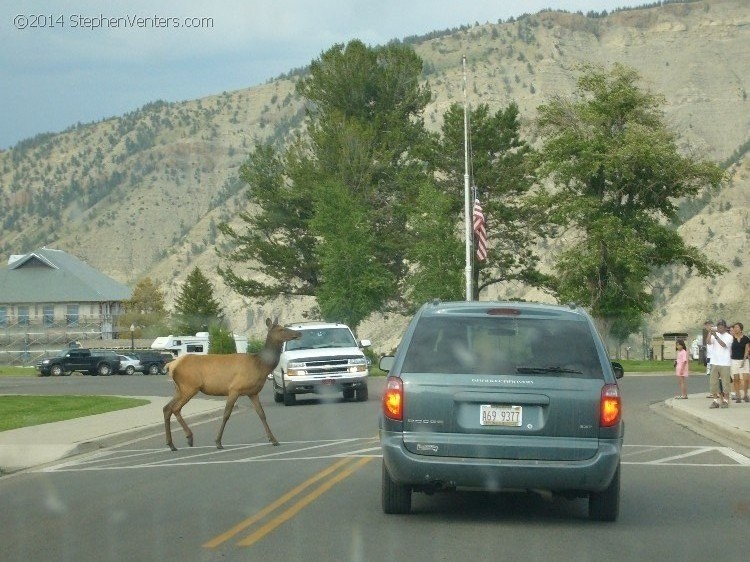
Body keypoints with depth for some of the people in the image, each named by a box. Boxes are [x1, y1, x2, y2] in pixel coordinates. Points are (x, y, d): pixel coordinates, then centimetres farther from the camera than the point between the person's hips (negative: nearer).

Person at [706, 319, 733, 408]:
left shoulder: (729, 337, 0)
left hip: (725, 363, -4)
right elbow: (709, 342, -7)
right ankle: (716, 401, 9)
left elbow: (724, 345, -17)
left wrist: (716, 336, -27)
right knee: (713, 383, 3)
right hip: (714, 363, 4)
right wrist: (710, 333, -21)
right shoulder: (715, 335, 10)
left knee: (725, 383, -1)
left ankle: (725, 401, 6)